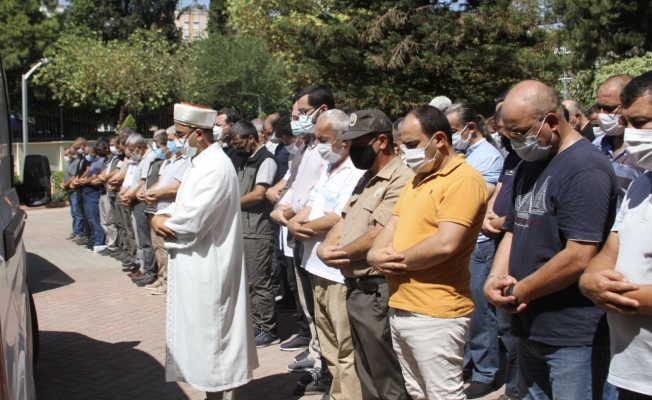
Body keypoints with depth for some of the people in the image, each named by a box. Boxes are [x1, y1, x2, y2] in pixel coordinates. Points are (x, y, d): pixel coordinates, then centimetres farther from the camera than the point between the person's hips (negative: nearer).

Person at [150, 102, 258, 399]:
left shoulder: (216, 166, -19)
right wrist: (162, 216, -5)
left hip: (208, 268, -10)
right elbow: (183, 206, 16)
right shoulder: (201, 163, 13)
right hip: (195, 266, 10)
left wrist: (163, 222, -7)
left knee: (212, 332, 1)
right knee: (202, 331, 17)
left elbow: (192, 220, -25)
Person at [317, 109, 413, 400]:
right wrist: (325, 247, -4)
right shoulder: (367, 179, 16)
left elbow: (379, 236, -22)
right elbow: (345, 219, 17)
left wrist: (341, 254, -8)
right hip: (354, 287, 10)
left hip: (376, 291, -9)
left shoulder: (400, 180, -16)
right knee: (366, 374, 19)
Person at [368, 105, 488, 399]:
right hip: (400, 308, 9)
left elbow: (446, 244, -24)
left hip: (435, 314, -9)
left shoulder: (463, 179, -14)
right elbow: (393, 226, 14)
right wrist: (376, 255, -7)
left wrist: (396, 261, -12)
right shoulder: (417, 179, 16)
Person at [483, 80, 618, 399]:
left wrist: (518, 292, -13)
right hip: (530, 329, 9)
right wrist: (495, 278, -2)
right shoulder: (529, 165, 12)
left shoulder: (586, 168, -17)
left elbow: (578, 258, -24)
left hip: (573, 337, -8)